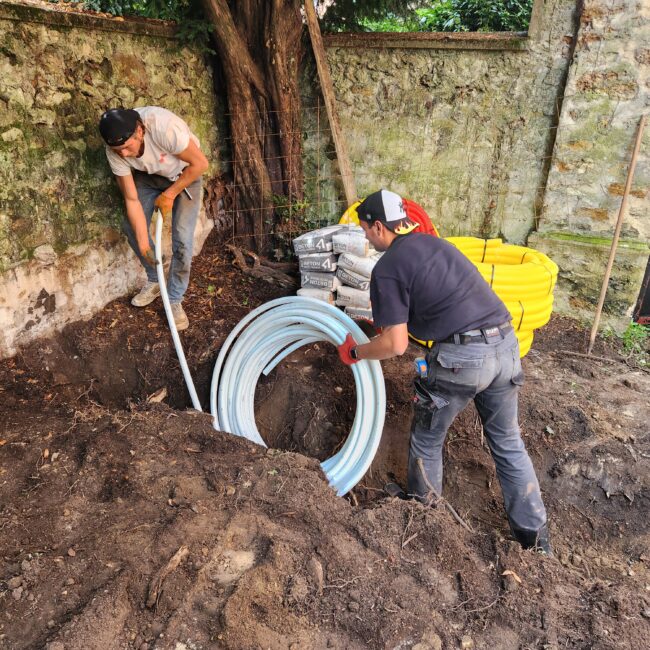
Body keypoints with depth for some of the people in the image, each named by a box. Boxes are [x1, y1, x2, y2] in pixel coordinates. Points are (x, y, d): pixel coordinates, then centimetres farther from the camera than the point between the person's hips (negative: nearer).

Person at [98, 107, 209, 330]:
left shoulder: (165, 126, -40)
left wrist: (169, 195, -19)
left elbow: (200, 163, -27)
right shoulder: (115, 152, -25)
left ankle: (175, 300, 3)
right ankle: (154, 281, 19)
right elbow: (132, 199, -19)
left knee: (182, 240, -13)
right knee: (131, 226, -3)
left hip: (185, 174, -4)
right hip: (148, 176, 4)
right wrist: (144, 242, -23)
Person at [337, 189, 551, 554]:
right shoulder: (434, 242, 17)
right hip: (505, 343, 8)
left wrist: (354, 353, 9)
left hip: (462, 357, -7)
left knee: (427, 440, 18)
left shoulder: (387, 268, -6)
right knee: (509, 444, 21)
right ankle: (537, 540, 33)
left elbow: (395, 345, -10)